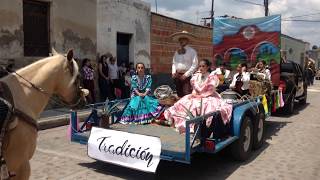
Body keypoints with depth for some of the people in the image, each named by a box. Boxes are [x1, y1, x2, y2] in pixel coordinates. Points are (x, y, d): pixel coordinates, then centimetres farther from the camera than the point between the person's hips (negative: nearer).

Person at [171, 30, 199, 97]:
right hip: (177, 75, 6)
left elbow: (194, 65, -9)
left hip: (187, 76, -6)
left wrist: (186, 74, -15)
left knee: (187, 95, -14)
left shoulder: (192, 51, -3)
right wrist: (173, 72, 3)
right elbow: (174, 63, 20)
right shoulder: (177, 52, 15)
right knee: (179, 94, 10)